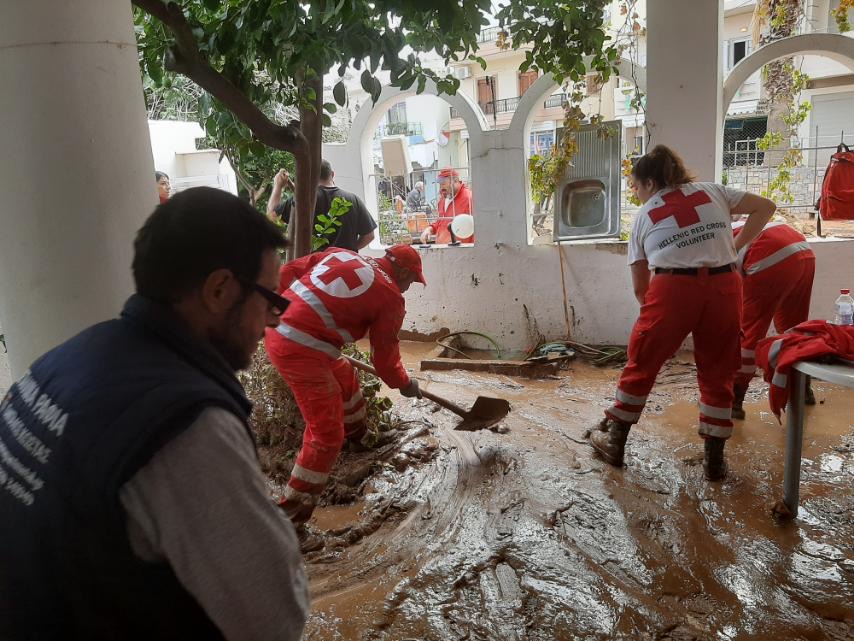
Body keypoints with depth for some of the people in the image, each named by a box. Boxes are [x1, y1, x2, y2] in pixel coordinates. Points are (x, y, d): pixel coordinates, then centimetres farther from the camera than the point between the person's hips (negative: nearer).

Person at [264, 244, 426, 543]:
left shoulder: (340, 254, 12)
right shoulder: (390, 297, -4)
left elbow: (287, 272, 11)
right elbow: (385, 356, 2)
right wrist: (405, 384, 21)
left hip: (277, 327, 9)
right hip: (301, 351, -9)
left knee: (344, 376, 32)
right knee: (327, 435, -2)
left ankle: (357, 436, 58)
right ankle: (288, 519, 3)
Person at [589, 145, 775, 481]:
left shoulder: (644, 216, 15)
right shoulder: (711, 190, 19)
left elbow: (640, 286, 14)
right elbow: (766, 207, 18)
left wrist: (650, 307, 31)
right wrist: (735, 247, 18)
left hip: (672, 289, -2)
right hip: (724, 286, 2)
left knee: (641, 366, 15)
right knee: (717, 372, 16)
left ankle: (614, 442, 27)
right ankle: (714, 459, 23)